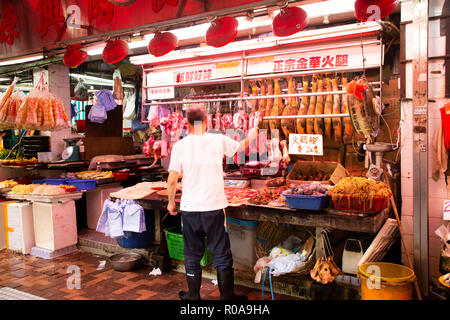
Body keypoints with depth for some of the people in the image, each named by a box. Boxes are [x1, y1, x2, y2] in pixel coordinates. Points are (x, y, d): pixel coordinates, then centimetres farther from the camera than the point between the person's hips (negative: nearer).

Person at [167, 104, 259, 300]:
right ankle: (227, 295, 21)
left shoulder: (180, 145, -4)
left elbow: (172, 180, -5)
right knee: (221, 254, 11)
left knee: (192, 254, 15)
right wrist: (251, 136, 38)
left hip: (189, 208, 1)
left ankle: (193, 295, 27)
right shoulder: (218, 140, -3)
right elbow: (241, 146, 17)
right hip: (214, 207, -1)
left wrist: (171, 202, 11)